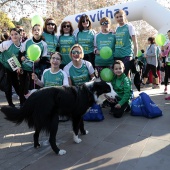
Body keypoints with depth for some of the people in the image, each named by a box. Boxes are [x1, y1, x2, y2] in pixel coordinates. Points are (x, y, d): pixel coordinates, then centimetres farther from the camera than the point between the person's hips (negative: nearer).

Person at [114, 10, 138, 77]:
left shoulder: (129, 26, 0)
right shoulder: (117, 28, 14)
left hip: (126, 55, -5)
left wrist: (135, 56, -9)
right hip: (116, 55, 6)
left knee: (125, 74, -10)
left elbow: (135, 43, -4)